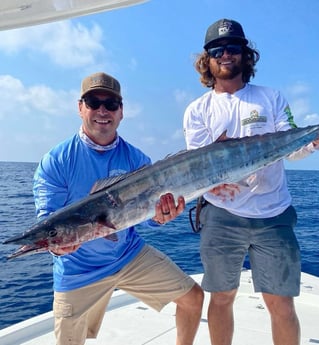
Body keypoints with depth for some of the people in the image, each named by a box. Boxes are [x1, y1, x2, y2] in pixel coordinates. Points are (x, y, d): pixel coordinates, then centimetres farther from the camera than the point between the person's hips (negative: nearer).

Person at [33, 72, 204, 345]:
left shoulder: (136, 159, -6)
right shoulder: (54, 162, -13)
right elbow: (47, 221, -15)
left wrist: (160, 216, -31)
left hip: (130, 254, 3)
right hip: (79, 270, -2)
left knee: (192, 297, 3)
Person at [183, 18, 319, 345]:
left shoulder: (271, 98, 8)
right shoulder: (197, 110, 5)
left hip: (274, 215, 1)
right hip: (221, 216, 0)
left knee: (281, 303, 4)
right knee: (222, 297, 12)